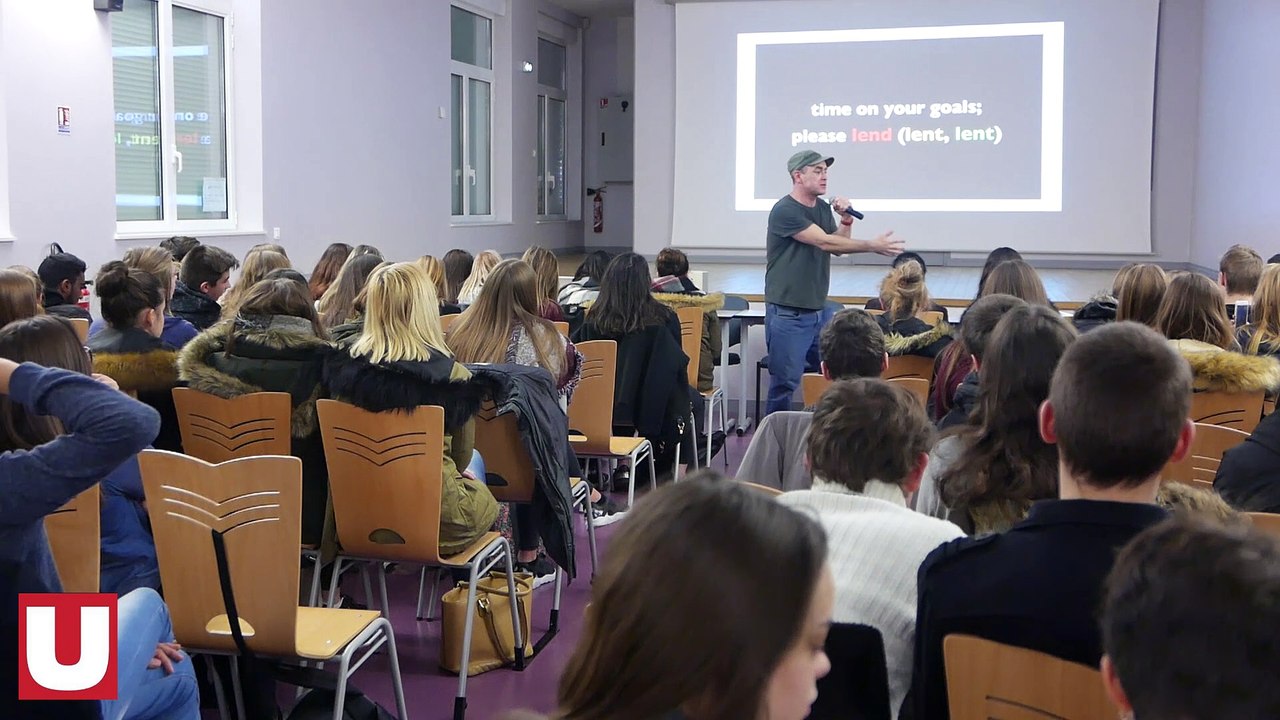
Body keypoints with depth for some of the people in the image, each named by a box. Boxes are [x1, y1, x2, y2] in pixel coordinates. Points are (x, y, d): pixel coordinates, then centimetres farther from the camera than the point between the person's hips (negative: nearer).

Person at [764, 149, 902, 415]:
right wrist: (873, 245, -24)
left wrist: (846, 220, -1)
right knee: (784, 384, -4)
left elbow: (838, 248, 17)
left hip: (820, 311, 8)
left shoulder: (823, 207, 12)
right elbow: (824, 242, -21)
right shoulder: (785, 211, -14)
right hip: (788, 314, -8)